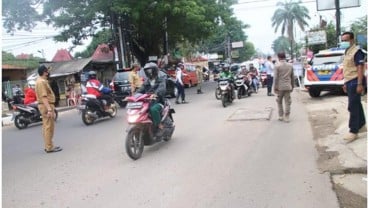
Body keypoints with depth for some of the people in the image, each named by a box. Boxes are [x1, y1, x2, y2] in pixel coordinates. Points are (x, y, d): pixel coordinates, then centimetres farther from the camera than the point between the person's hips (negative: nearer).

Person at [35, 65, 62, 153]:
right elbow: (43, 97, -25)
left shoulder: (42, 81, 16)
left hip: (46, 106, 11)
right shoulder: (42, 82, -17)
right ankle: (49, 147, -4)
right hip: (46, 106, -11)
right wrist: (49, 109, -30)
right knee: (49, 127, -8)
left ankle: (48, 146, 21)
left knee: (46, 127, 14)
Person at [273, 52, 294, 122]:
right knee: (287, 102, 5)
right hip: (288, 87, 3)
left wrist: (275, 87, -5)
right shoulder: (290, 65, 6)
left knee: (279, 102, 12)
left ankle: (281, 116, 14)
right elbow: (292, 77, 11)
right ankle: (286, 117, 4)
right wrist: (292, 86, 19)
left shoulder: (277, 66, -7)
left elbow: (276, 78, -10)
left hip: (280, 87, -3)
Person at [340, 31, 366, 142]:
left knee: (353, 106, -9)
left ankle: (353, 131, -5)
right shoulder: (347, 52, 16)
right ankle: (361, 125, 30)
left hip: (355, 82, -9)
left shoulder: (357, 51, -12)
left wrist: (359, 84, -24)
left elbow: (360, 68, -18)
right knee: (356, 105, 17)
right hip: (349, 82, 9)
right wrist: (345, 83, 20)